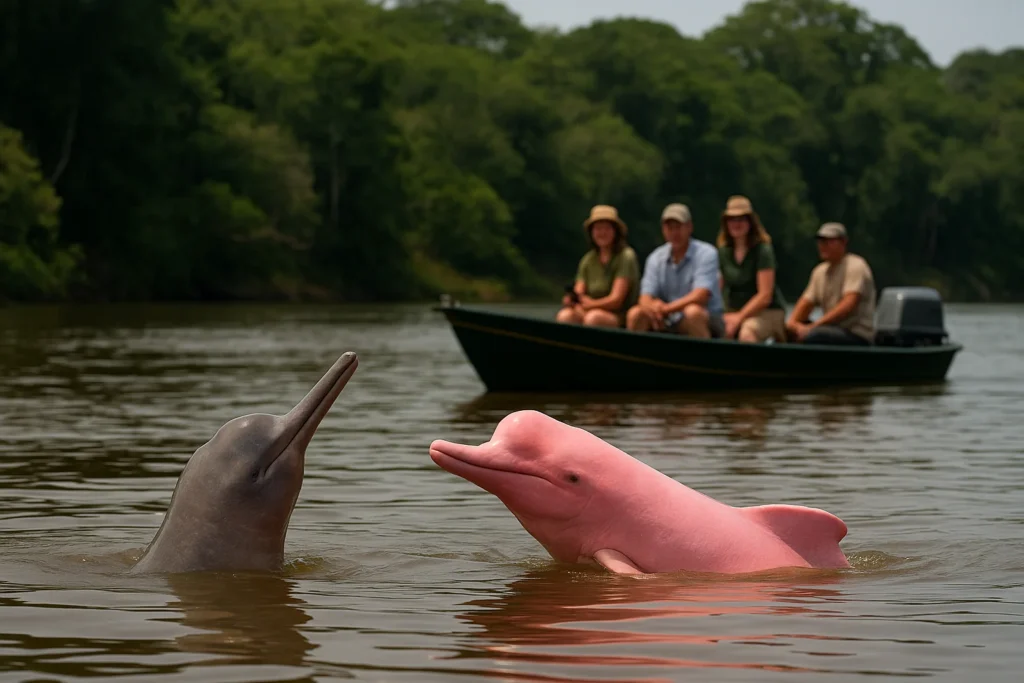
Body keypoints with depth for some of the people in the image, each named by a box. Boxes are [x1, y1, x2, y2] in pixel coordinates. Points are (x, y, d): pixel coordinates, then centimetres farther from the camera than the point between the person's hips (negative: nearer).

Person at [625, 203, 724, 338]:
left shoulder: (706, 253, -7)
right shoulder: (656, 258, 8)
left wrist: (666, 308, -27)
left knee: (693, 311, -36)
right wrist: (653, 308, -27)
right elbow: (645, 299, -1)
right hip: (671, 324, 4)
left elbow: (700, 296, -20)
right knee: (635, 314, -17)